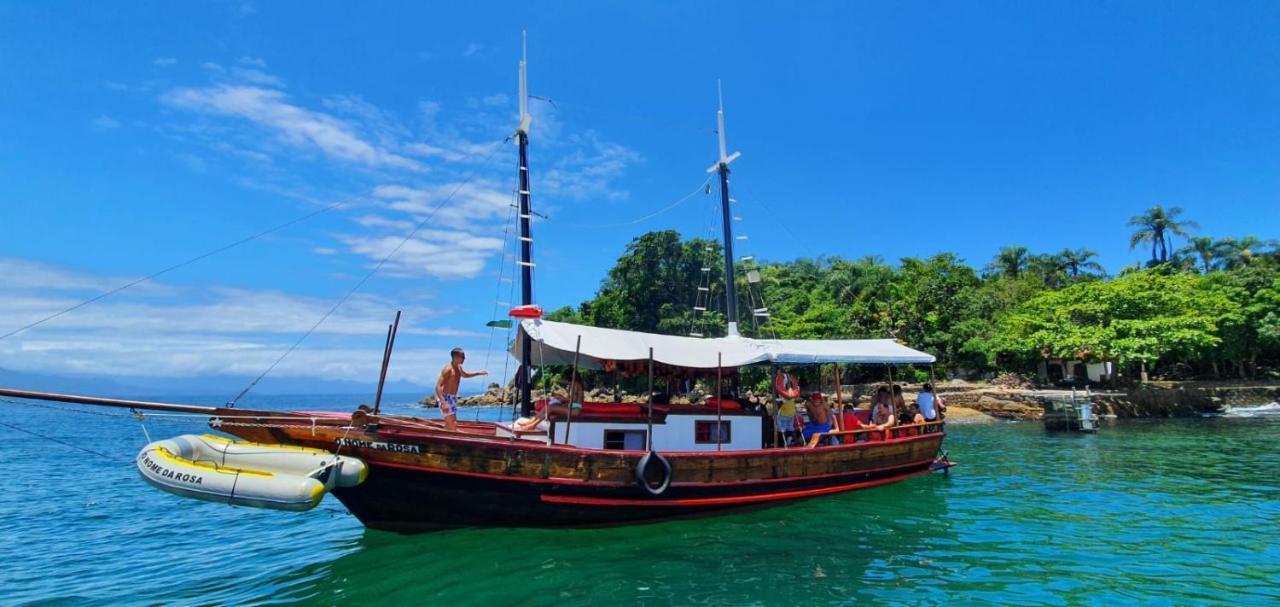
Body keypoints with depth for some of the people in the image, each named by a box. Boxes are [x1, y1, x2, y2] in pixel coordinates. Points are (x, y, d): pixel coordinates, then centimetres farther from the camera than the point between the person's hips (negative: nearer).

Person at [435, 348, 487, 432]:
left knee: (449, 425, 14)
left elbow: (464, 375, 34)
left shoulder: (458, 368, 8)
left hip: (453, 398, 10)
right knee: (453, 424, -15)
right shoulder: (448, 369, -20)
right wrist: (443, 403, -35)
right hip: (445, 398, -9)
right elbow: (438, 386, -26)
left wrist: (478, 373, 26)